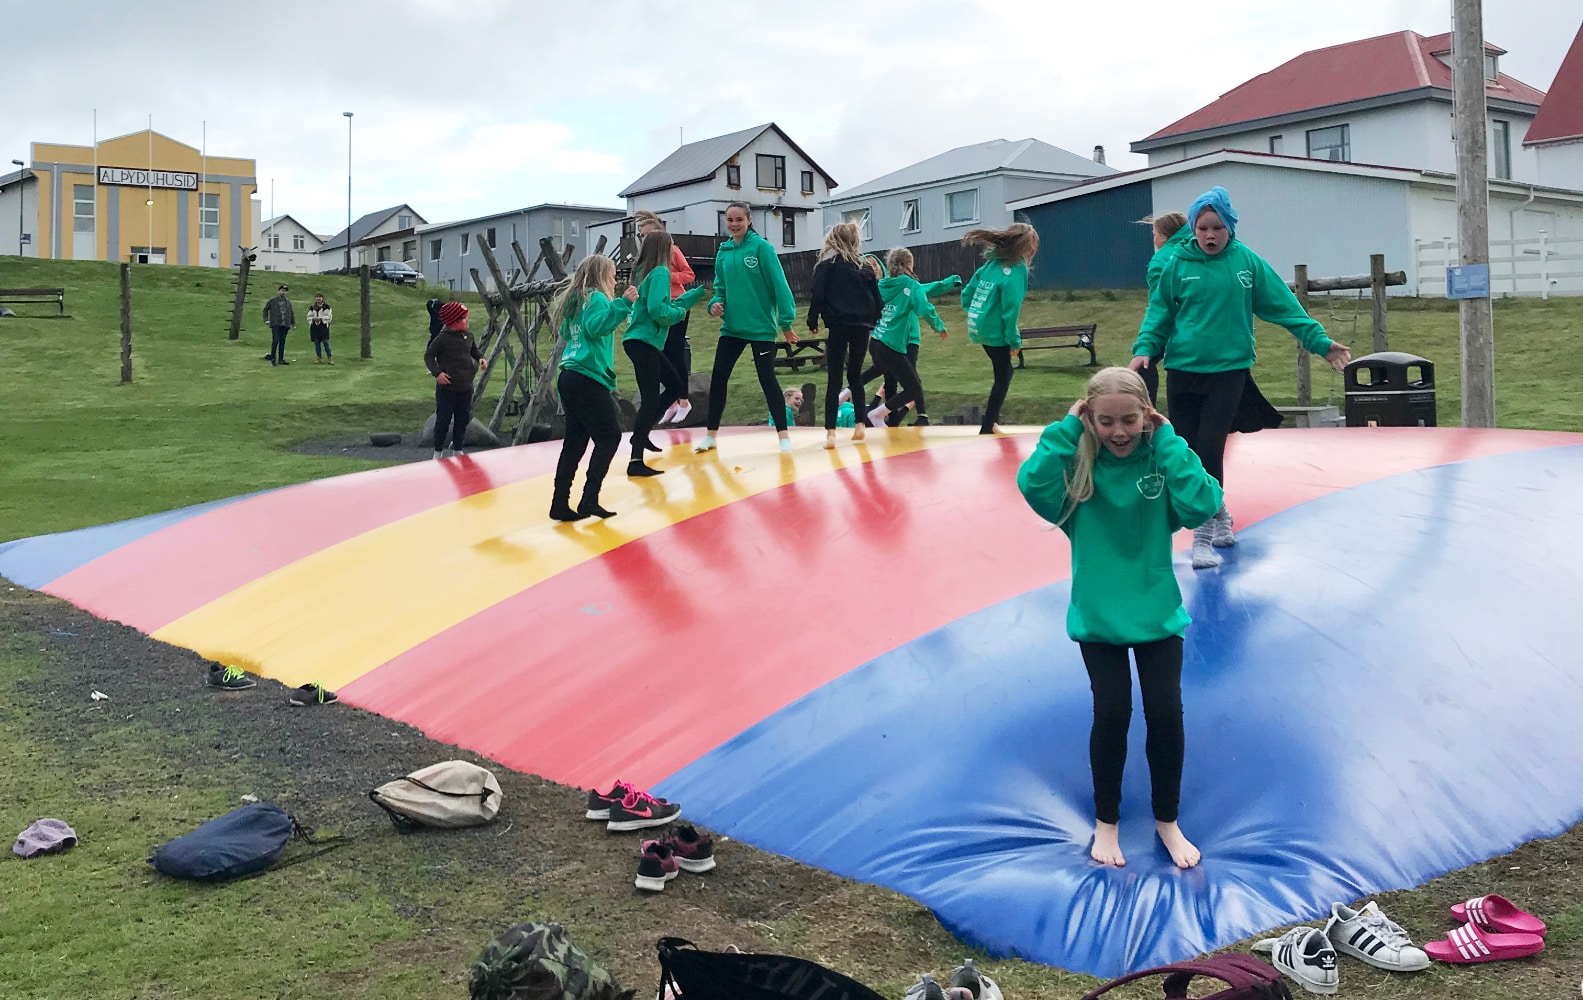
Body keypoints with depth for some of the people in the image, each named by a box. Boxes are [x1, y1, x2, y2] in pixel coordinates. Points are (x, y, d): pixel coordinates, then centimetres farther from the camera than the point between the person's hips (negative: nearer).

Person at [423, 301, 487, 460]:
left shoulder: (468, 335, 3)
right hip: (447, 387, -6)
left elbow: (474, 350, 22)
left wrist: (481, 358, 1)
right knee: (443, 420, 3)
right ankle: (438, 451, 16)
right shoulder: (443, 338, -15)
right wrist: (437, 372, -19)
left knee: (463, 419, 13)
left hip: (466, 387, 6)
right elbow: (428, 356, -7)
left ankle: (457, 449, 29)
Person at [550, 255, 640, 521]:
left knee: (575, 443, 9)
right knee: (609, 436, -2)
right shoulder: (596, 297, -6)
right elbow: (596, 327, -23)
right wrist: (623, 303, -29)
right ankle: (589, 499, -8)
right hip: (588, 379, -9)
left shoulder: (575, 301, 18)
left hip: (571, 378, 9)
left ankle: (560, 504, 7)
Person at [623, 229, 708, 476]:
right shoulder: (660, 273, -12)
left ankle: (641, 433, 24)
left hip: (642, 342, 10)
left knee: (676, 386, 19)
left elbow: (666, 305, 22)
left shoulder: (644, 271, 16)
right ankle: (636, 461, -14)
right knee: (651, 399, -11)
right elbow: (658, 310, -25)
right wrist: (680, 313, -6)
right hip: (643, 343, -10)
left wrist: (699, 292, 28)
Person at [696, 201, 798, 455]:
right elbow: (721, 287, 13)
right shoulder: (723, 252, 7)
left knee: (767, 379, -1)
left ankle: (783, 434, 11)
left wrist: (786, 321, -15)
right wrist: (716, 303, -9)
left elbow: (779, 284, -12)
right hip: (731, 327, 5)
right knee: (718, 378, 4)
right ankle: (710, 435, 16)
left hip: (761, 326, -5)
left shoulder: (761, 247, -8)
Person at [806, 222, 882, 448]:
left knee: (834, 379, -3)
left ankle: (830, 432, -11)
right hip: (862, 327, 4)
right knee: (855, 374, 18)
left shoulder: (827, 265, 0)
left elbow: (818, 296, -6)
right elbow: (877, 301, 12)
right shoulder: (865, 267, 12)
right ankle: (859, 425, 18)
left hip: (838, 327, -3)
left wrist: (812, 323, 5)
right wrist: (872, 321, 24)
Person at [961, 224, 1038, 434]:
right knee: (1003, 378, 5)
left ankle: (992, 419, 25)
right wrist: (1014, 340, -12)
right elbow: (1010, 308, -19)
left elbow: (967, 294, 10)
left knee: (1003, 373, 22)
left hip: (979, 328, 7)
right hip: (995, 331, -7)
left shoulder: (992, 262, 8)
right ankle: (987, 428, 7)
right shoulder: (1016, 269, -14)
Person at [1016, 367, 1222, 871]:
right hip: (1098, 615, -1)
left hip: (1158, 611, 1)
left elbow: (1202, 506, -24)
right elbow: (1033, 485, -28)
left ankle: (1168, 821, 23)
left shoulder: (1161, 456, -7)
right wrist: (1066, 429, -22)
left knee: (1165, 713, -2)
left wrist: (1167, 439, -20)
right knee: (1112, 714, -4)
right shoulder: (1077, 464, -9)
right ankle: (1106, 821, 21)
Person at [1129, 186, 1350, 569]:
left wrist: (1319, 341, -1)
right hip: (1182, 370, 2)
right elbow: (1159, 312, 5)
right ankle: (1218, 512, 29)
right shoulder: (1177, 264, 1)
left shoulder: (1247, 262, 0)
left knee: (1209, 451, -10)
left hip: (1229, 370, -2)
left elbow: (1285, 306, 2)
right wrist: (1144, 348, -10)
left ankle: (1204, 537, -2)